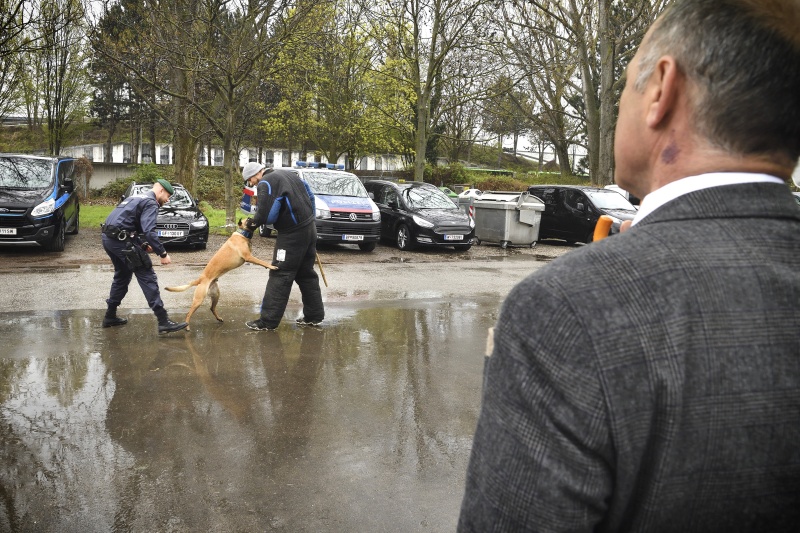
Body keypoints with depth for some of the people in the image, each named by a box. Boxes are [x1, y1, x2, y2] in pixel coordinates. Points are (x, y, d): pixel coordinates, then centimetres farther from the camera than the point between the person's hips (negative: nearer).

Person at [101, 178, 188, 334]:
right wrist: (163, 254, -17)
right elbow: (149, 231, -20)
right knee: (147, 278, -9)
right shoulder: (151, 203, -6)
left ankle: (110, 316, 33)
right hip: (122, 240, -10)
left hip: (108, 238, 10)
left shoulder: (135, 198, 24)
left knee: (122, 276, 25)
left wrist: (143, 244, 26)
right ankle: (164, 322, -12)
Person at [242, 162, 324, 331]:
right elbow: (310, 196, 19)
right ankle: (314, 316, 22)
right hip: (310, 228, 9)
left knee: (280, 276, -3)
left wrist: (253, 223, 0)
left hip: (293, 234, -9)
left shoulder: (265, 184, -11)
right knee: (306, 274, 16)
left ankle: (268, 321, 1)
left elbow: (265, 215, -19)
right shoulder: (287, 174, 16)